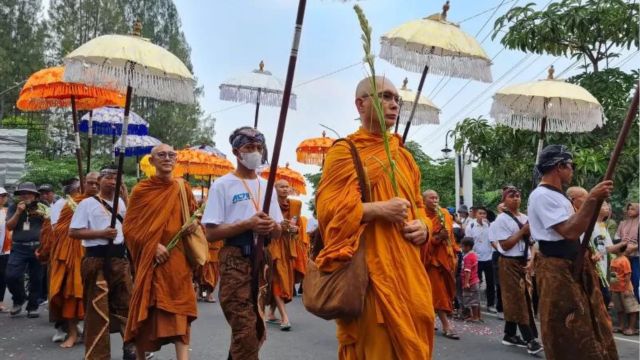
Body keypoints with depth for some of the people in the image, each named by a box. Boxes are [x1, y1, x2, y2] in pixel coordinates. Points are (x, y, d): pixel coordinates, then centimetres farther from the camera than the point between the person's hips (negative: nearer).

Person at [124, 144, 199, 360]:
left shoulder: (183, 188, 6)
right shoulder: (141, 190, -1)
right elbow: (129, 227, -3)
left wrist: (194, 224, -5)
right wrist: (152, 245, -16)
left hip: (178, 257, 2)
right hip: (150, 258, -1)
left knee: (180, 308, -3)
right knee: (146, 310, 7)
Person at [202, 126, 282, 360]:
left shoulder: (267, 187, 13)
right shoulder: (222, 185, -4)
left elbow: (278, 233, 13)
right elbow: (211, 233, -11)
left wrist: (271, 226, -11)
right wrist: (248, 224, -21)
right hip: (236, 262, -6)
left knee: (256, 329, 16)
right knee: (246, 331, -7)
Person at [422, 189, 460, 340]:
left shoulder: (444, 214, 10)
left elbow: (450, 234, 16)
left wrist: (455, 253, 13)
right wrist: (437, 238, -26)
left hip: (446, 256, 7)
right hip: (432, 257, -7)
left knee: (446, 289, 11)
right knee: (438, 290, -7)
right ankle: (446, 326, -6)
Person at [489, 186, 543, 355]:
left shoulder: (525, 218, 10)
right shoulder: (502, 219, -9)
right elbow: (505, 245, -15)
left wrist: (530, 260, -2)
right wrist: (522, 231, -15)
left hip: (523, 262, 7)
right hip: (510, 263, -7)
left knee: (519, 299, 11)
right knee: (518, 300, -5)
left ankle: (510, 335, 22)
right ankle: (529, 339, -4)